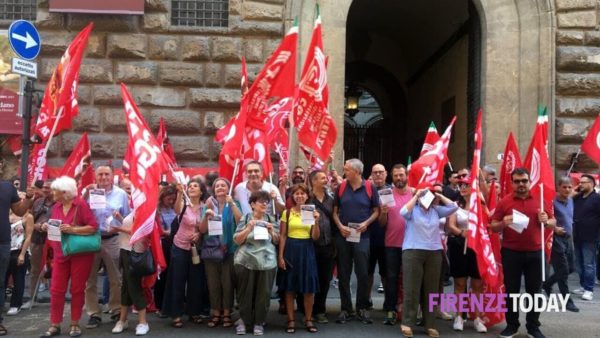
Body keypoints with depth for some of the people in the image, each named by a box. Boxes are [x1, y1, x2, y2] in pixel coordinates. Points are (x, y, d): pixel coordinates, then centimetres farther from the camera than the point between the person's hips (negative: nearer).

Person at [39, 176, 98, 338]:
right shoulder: (56, 207, 6)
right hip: (60, 253, 5)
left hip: (81, 254, -5)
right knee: (56, 289, 3)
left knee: (77, 289, 5)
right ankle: (55, 325, 13)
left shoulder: (81, 204, -12)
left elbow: (93, 227, -16)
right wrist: (48, 227, -4)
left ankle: (74, 324, 17)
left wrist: (73, 229, -23)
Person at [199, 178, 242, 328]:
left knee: (227, 283, 0)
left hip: (229, 249, -2)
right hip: (211, 249, 2)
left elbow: (240, 223, -14)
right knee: (213, 283, 4)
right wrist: (206, 215, -13)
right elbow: (202, 230, 2)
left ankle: (227, 314, 11)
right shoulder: (208, 205, 8)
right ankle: (216, 314, 15)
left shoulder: (234, 204, 4)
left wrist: (232, 203, -17)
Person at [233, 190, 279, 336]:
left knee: (263, 294, 2)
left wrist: (272, 231, -8)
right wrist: (249, 228, -15)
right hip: (246, 261, -1)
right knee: (245, 293, 3)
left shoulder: (271, 219, 7)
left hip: (267, 262, 1)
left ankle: (259, 323, 17)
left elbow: (277, 241, 9)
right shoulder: (245, 218, 2)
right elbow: (237, 240, -4)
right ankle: (243, 320, 22)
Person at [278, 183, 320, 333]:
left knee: (309, 287, 3)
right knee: (290, 287, 3)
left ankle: (308, 320, 16)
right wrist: (280, 256, -5)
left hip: (307, 250, 1)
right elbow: (282, 236, 1)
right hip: (291, 249, -1)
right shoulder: (287, 213, 1)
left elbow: (315, 237, 0)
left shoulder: (311, 212, 6)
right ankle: (291, 320, 14)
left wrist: (316, 221, -15)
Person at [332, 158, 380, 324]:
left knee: (363, 273, 1)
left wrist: (366, 223, -12)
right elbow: (335, 211, 8)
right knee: (343, 274, 6)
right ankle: (346, 308, 17)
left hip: (362, 236, -2)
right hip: (342, 236, 2)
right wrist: (340, 226, -7)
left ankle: (362, 308, 16)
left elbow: (376, 211, 4)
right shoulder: (341, 187, 4)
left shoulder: (370, 188, -2)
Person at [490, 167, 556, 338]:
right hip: (511, 253, -1)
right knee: (511, 290, 7)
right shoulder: (504, 202, -1)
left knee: (534, 291, 8)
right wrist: (503, 223, -20)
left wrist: (546, 221, -12)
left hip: (535, 253, 1)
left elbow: (553, 223, 10)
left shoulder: (541, 200, 5)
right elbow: (493, 227, 1)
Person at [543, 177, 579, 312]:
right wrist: (554, 228, -23)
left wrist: (571, 235, 19)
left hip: (568, 239, 8)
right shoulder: (553, 202, -15)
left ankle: (547, 284, 32)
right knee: (563, 270, -3)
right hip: (556, 239, -8)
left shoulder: (570, 201, 10)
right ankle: (567, 301, 7)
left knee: (570, 269, 14)